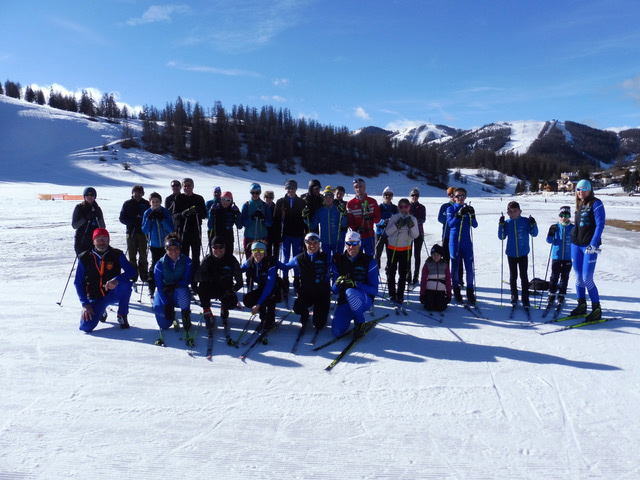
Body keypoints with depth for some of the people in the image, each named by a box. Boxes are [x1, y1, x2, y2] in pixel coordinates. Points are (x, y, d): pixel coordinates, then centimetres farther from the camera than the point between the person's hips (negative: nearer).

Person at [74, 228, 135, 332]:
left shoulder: (117, 255, -7)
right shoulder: (85, 258, -4)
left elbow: (131, 271, -19)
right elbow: (78, 283, -2)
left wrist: (117, 280, -38)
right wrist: (85, 304, -12)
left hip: (113, 293, -1)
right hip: (95, 298, 1)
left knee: (126, 283, -33)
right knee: (86, 326, -18)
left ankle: (122, 316, -11)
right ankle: (101, 311, 20)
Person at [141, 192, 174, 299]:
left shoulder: (166, 212, -4)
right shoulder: (147, 213, 0)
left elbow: (171, 229, -9)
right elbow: (144, 230, -4)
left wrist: (162, 219, -21)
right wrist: (149, 219, -17)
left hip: (166, 244, 0)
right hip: (154, 245, 0)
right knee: (154, 266, -3)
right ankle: (151, 290, 8)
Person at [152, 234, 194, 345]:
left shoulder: (187, 261, -10)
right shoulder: (160, 264, -11)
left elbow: (187, 280, -10)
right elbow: (159, 286, -13)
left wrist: (175, 285, -32)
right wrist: (166, 304, -23)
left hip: (180, 290, -2)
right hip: (165, 294, 2)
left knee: (182, 292, -36)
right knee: (158, 307, -24)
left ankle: (186, 315, -12)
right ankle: (171, 314, 14)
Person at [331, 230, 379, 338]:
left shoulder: (369, 261, -7)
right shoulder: (339, 261, 3)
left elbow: (374, 290, -11)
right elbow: (334, 290, 4)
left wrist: (355, 284, -28)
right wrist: (338, 284, -22)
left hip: (365, 300, -3)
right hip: (344, 301, 3)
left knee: (350, 292, -37)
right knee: (336, 331, -17)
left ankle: (360, 323, -13)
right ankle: (351, 315, 16)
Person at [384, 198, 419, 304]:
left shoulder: (412, 219, 0)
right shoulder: (394, 218, -5)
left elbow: (416, 235, -5)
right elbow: (387, 232, -11)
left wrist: (411, 225, -20)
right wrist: (397, 225, -23)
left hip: (406, 249, 1)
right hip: (392, 248, -1)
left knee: (403, 273, 4)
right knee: (391, 272, 4)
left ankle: (400, 294, 15)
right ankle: (392, 294, 17)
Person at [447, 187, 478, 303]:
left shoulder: (469, 209, 7)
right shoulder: (451, 209, 2)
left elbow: (475, 225, -1)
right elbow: (450, 223, -13)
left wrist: (472, 215, -19)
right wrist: (459, 214, -27)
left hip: (467, 242, 2)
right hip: (454, 242, -1)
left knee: (469, 267, -1)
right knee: (455, 266, 5)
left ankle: (470, 291, 10)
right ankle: (456, 290, 18)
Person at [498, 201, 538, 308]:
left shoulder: (526, 221, -6)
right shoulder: (507, 223, -1)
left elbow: (534, 234, -3)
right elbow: (501, 237, -3)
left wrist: (533, 225, -20)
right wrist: (501, 225, -14)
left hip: (523, 253, -2)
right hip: (511, 254, 2)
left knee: (524, 276, 1)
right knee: (513, 276, 12)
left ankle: (525, 299, 8)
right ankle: (514, 297, 25)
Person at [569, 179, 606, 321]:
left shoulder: (596, 203, -6)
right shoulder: (579, 205, 14)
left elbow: (600, 225, -12)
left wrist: (593, 244, -18)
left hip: (590, 245, -6)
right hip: (576, 244, 7)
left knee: (587, 278, -9)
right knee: (578, 277, 9)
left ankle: (596, 309, 3)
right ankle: (581, 305, 20)